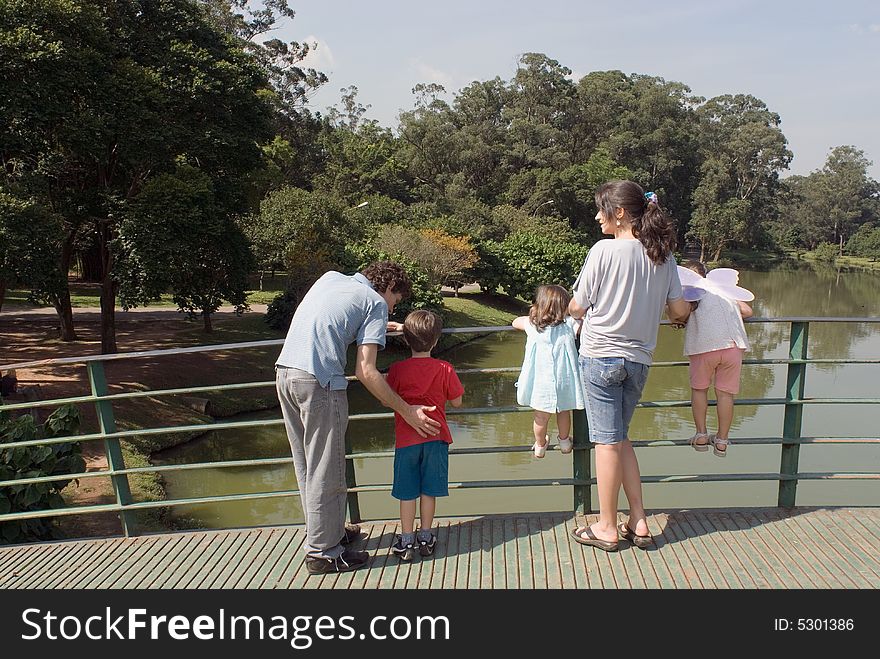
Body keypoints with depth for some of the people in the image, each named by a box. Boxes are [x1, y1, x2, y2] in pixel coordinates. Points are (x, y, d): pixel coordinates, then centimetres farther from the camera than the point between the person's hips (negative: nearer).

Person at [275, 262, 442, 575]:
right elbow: (365, 371, -7)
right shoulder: (376, 303, 1)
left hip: (284, 371, 8)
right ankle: (323, 552, 13)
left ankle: (325, 530, 34)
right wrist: (407, 411, -3)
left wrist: (380, 326, 43)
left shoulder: (330, 277, 20)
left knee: (307, 465, 19)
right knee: (326, 471, 4)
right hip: (319, 382, -8)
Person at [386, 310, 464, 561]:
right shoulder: (444, 369, -7)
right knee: (428, 490, 11)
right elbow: (456, 402, 0)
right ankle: (426, 537, 19)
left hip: (406, 439, 0)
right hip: (435, 437, 1)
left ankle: (406, 541, 14)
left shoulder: (397, 369, -8)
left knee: (407, 492, 8)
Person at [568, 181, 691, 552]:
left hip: (601, 355, -5)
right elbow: (679, 311, 5)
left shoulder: (604, 250, -12)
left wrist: (567, 310, 16)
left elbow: (577, 307, -7)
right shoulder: (663, 256, 3)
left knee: (608, 441, 3)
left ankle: (607, 529, 15)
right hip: (639, 359, 5)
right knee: (620, 437, 18)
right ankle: (638, 523, 20)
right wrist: (681, 315, 28)